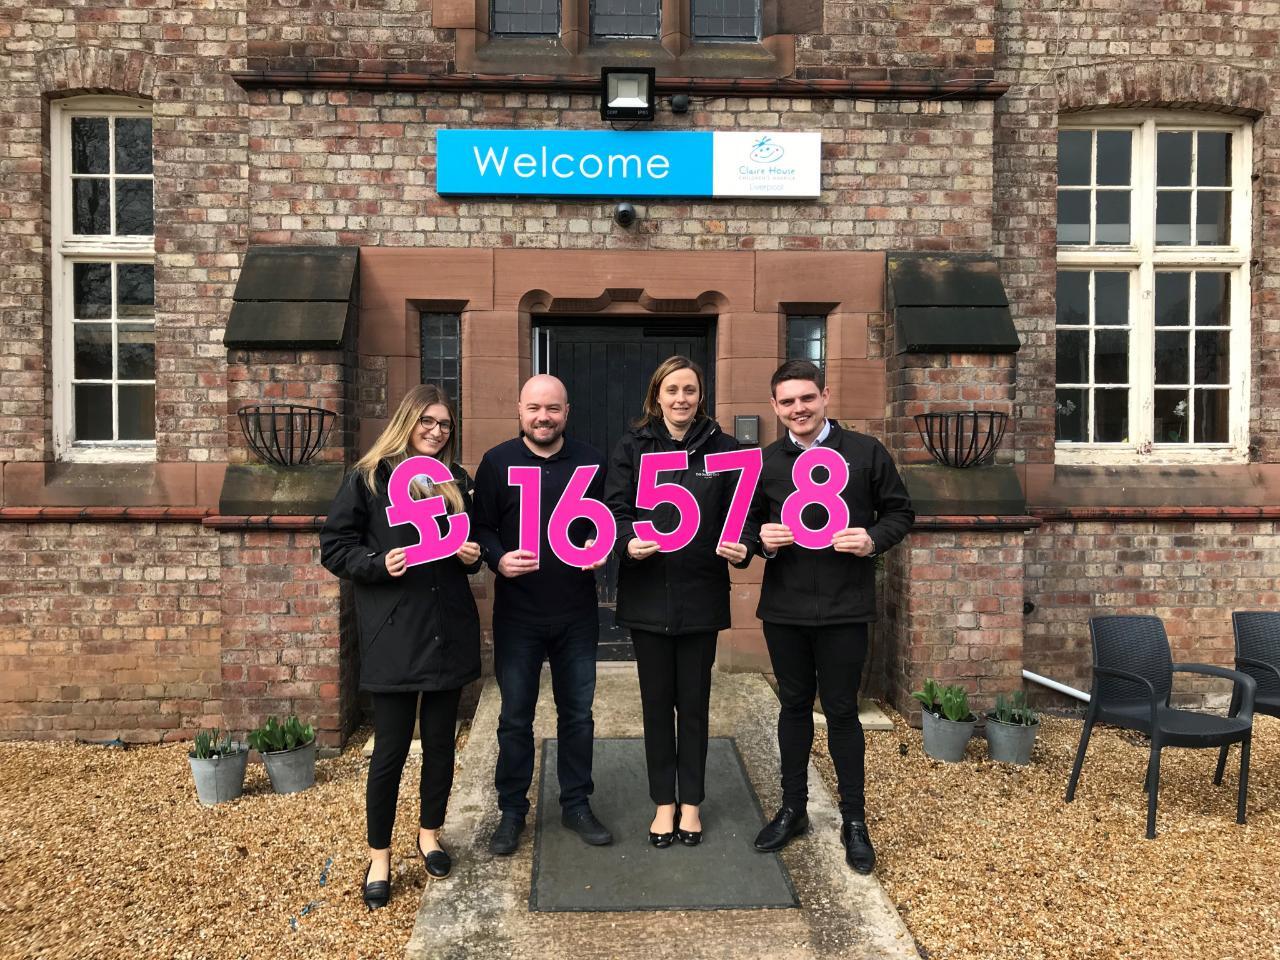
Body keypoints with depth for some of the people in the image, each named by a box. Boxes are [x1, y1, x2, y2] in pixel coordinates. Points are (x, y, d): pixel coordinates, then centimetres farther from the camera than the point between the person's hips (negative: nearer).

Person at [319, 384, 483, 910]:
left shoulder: (457, 480, 10)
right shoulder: (369, 478, -4)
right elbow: (334, 547, -4)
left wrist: (473, 555, -1)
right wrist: (379, 564, -20)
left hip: (449, 630, 4)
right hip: (394, 634, -4)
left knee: (440, 740, 14)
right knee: (391, 748, 2)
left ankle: (430, 833, 34)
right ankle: (379, 857, 21)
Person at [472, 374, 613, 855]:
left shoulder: (591, 462, 3)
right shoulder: (497, 462, -3)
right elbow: (481, 526, -1)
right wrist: (498, 558, -20)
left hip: (577, 613, 2)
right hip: (517, 613, -1)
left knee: (577, 712, 13)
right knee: (515, 717, 9)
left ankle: (577, 805, 29)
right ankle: (512, 811, 26)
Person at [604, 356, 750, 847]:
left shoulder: (723, 448, 2)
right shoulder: (633, 446, 2)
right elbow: (614, 506, -4)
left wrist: (740, 548, -17)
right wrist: (627, 543, -23)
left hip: (701, 594, 0)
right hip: (647, 593, 0)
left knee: (694, 702, 11)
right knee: (657, 701, 11)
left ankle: (691, 802, 28)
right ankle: (664, 802, 27)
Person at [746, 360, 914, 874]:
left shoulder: (866, 452, -2)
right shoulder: (765, 462, 5)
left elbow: (900, 512, 4)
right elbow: (749, 525, 12)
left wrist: (874, 539, -16)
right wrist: (762, 539, -10)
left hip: (844, 607, -3)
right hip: (783, 606, 3)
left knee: (841, 710, 6)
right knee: (794, 705, 16)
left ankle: (854, 820, 23)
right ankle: (793, 808, 31)